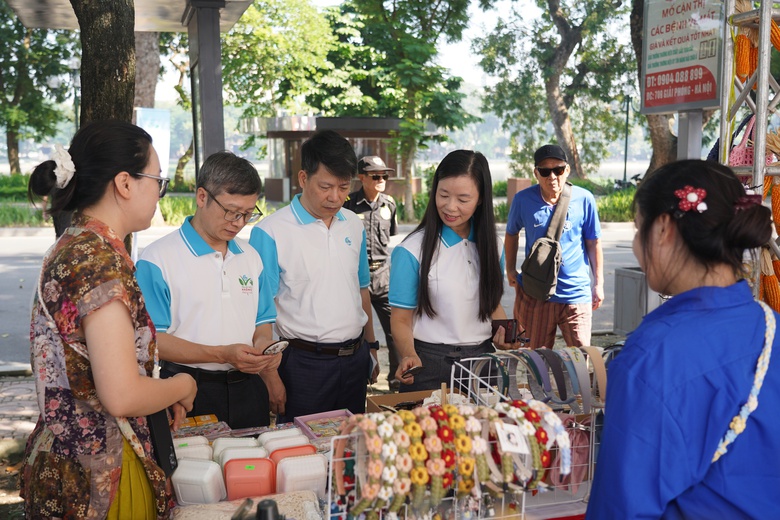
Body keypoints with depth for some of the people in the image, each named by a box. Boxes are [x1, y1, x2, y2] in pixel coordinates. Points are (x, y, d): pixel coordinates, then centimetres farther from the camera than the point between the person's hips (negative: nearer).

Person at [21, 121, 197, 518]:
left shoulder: (71, 247, 7)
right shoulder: (101, 260, -23)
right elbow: (122, 396, -26)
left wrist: (164, 394, 15)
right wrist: (182, 386, -8)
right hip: (98, 475, -9)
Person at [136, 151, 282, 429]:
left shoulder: (250, 257, 12)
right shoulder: (157, 260, -9)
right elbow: (152, 340, -13)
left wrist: (263, 344, -5)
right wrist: (222, 355, -20)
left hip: (247, 389, 5)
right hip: (190, 395, -5)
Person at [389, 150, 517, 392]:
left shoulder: (493, 245, 3)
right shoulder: (411, 251, -13)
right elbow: (401, 319, -10)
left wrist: (505, 330, -5)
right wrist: (409, 355, -28)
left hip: (482, 356, 5)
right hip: (429, 363, -4)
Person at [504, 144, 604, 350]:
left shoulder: (584, 199, -6)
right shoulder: (523, 200, -5)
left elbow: (593, 243, 4)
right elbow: (511, 234, 14)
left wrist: (598, 284, 5)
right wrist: (510, 269, 12)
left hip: (576, 293, -1)